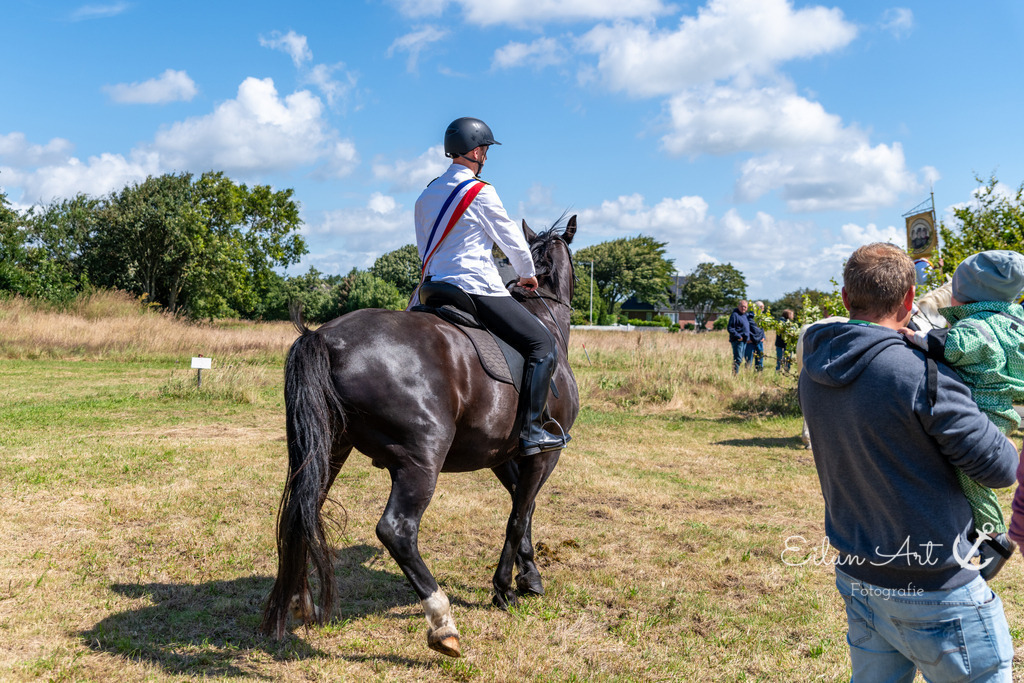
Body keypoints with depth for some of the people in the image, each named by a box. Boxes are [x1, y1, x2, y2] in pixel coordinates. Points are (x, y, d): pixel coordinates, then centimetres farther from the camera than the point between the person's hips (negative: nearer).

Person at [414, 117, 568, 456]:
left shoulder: (426, 195, 15)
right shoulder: (480, 192, -7)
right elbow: (511, 237, 3)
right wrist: (528, 274, 20)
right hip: (477, 288, -8)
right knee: (543, 343, -4)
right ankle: (531, 430, -12)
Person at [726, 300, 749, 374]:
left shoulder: (745, 315, 17)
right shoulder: (735, 315, -11)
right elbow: (730, 328, -17)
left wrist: (748, 337, 16)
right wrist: (738, 336, -21)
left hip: (744, 340, 9)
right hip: (737, 340, -9)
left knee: (740, 360, 12)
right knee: (737, 359, -12)